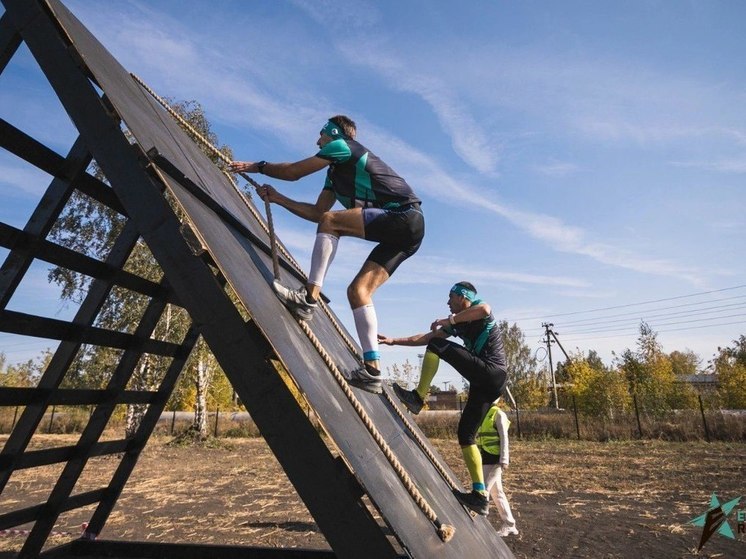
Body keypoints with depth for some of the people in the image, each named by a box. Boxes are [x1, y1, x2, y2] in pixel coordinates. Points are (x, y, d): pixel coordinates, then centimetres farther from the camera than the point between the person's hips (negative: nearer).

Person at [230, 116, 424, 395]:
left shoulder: (343, 146, 2)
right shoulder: (336, 172, 27)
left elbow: (293, 171, 2)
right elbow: (316, 213, 26)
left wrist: (256, 166, 16)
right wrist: (277, 198, 24)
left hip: (405, 217, -9)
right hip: (402, 230, 9)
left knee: (332, 221, -21)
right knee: (358, 290, -1)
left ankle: (309, 297, -22)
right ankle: (371, 370, -4)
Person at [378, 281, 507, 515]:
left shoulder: (478, 307, 2)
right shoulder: (458, 323, 24)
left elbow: (484, 310, -27)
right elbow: (424, 338, 24)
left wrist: (450, 320, -18)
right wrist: (393, 341, 20)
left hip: (492, 372, -9)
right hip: (488, 382, 9)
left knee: (437, 346, -13)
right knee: (466, 434, 6)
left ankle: (417, 398, -12)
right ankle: (480, 495, 7)